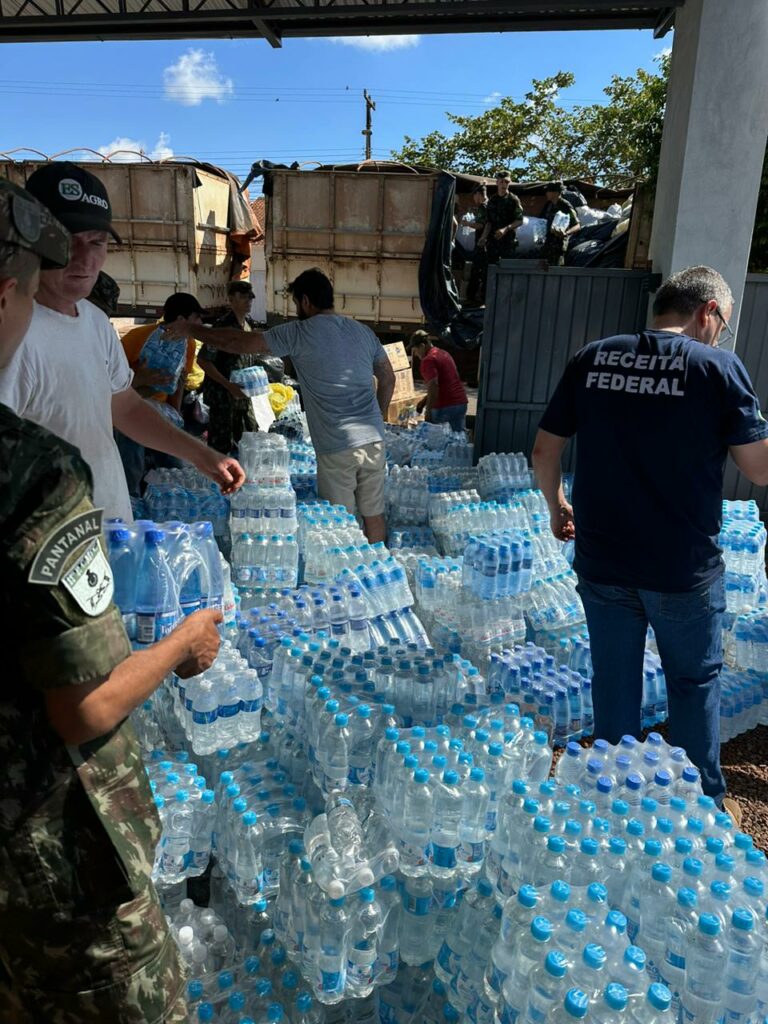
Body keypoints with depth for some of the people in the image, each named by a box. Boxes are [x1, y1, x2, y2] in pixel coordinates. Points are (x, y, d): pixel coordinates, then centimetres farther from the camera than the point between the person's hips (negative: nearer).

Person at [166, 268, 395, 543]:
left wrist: (191, 330, 9)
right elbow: (388, 379, 18)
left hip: (337, 447, -5)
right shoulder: (364, 332, 12)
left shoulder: (300, 333, -5)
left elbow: (238, 342, -3)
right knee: (374, 515, 13)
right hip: (374, 439, 6)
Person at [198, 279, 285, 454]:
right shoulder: (222, 326, -16)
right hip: (222, 393, -7)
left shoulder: (250, 324, 7)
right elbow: (203, 361, -17)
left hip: (243, 393, 7)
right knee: (222, 446, -2)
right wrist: (229, 386, -22)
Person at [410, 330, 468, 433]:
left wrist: (428, 411, -19)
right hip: (461, 402, 9)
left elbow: (433, 386, -22)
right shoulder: (444, 354, 17)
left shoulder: (428, 360, -12)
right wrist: (425, 399, 22)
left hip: (444, 407, -8)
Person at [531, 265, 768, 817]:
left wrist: (558, 507, 19)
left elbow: (544, 451, 4)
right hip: (684, 567, -2)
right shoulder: (719, 367, -10)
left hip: (601, 562, 3)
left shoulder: (591, 359, 0)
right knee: (695, 682, 19)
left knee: (614, 681, 18)